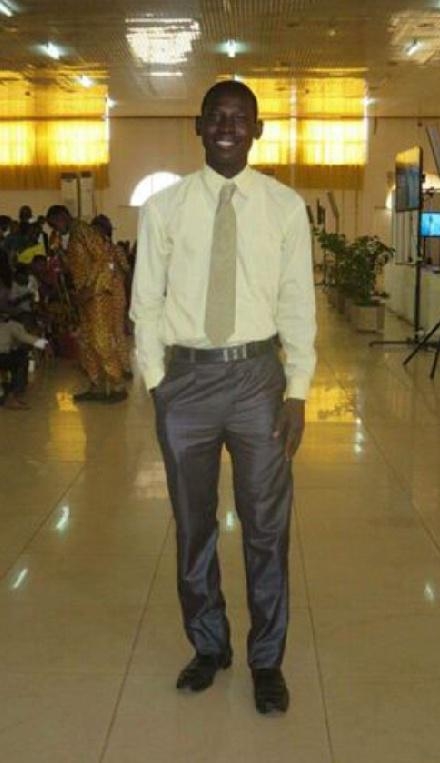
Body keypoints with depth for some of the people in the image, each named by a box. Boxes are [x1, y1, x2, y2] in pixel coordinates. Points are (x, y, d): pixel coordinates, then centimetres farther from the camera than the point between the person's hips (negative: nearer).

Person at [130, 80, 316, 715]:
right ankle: (209, 646, 34)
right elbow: (146, 301, 3)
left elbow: (298, 303, 0)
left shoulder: (285, 206, 0)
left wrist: (297, 390, -4)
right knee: (194, 524, 13)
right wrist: (156, 381, -3)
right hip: (186, 374, 1)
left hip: (257, 374, 0)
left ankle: (267, 659, 27)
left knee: (267, 525, 8)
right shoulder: (164, 207, 1)